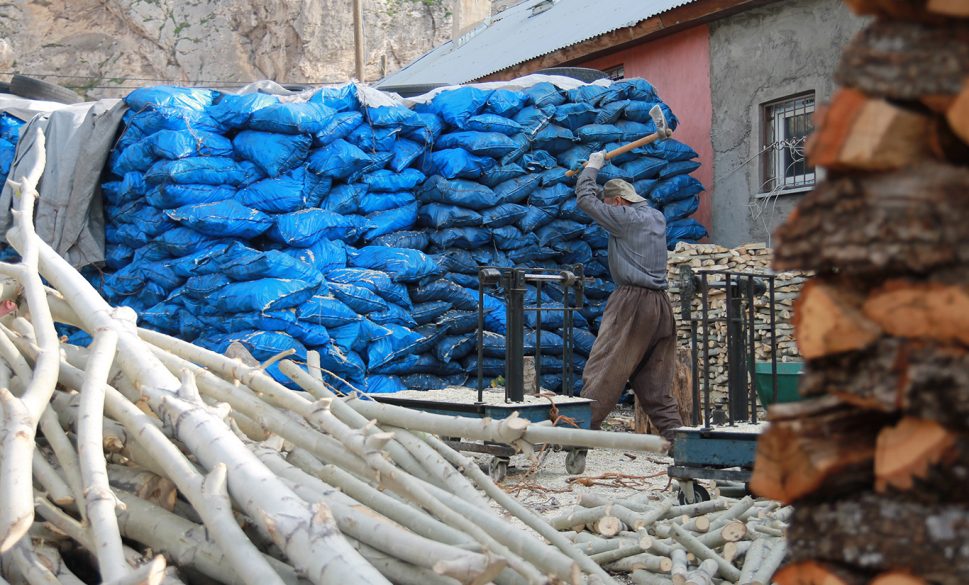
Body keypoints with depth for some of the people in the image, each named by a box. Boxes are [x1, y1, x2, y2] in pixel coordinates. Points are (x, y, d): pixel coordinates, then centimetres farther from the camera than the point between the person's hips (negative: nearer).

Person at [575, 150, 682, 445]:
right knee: (655, 381, 10)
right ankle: (674, 434, 6)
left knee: (603, 370, -6)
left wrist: (593, 166, 15)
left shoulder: (625, 218, -6)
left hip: (632, 301, -8)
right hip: (660, 303, 8)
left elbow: (585, 198, 0)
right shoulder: (657, 217, 16)